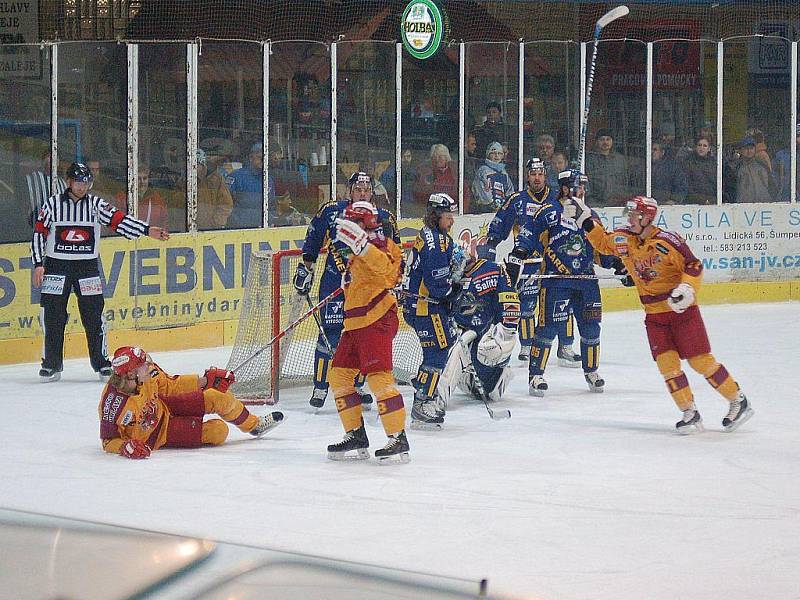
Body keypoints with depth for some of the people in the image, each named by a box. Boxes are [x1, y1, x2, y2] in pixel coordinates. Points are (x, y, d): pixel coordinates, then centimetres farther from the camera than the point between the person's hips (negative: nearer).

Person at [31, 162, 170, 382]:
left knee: (94, 316, -3)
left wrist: (147, 230, -18)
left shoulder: (96, 204, 2)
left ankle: (102, 363, 4)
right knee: (53, 316, -1)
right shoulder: (53, 204, 0)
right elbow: (39, 233, 2)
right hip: (56, 265, -1)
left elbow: (118, 220, -6)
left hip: (87, 265, 1)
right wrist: (38, 264, -4)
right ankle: (51, 364, 8)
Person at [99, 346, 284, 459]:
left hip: (162, 408, 6)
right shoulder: (115, 404, -36)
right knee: (218, 432, -17)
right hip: (156, 436, -6)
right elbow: (108, 441, -25)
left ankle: (254, 424, 20)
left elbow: (168, 386, 1)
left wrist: (204, 380, -2)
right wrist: (125, 448, -44)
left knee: (217, 397, -6)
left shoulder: (148, 373, -19)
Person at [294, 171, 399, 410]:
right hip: (335, 281, -3)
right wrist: (305, 269, 8)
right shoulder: (332, 211, -2)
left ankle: (357, 385, 21)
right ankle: (320, 388, -2)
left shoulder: (385, 218, 3)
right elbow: (312, 242, 9)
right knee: (330, 334, -9)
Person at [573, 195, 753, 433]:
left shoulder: (667, 241, -17)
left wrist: (687, 288, -29)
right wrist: (586, 220, 7)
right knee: (667, 363, -6)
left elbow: (694, 266, -14)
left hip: (682, 309, -6)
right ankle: (690, 414, -2)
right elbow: (603, 242, 18)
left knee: (700, 360, -5)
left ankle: (738, 401, 8)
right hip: (654, 315, 6)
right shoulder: (623, 240, 1)